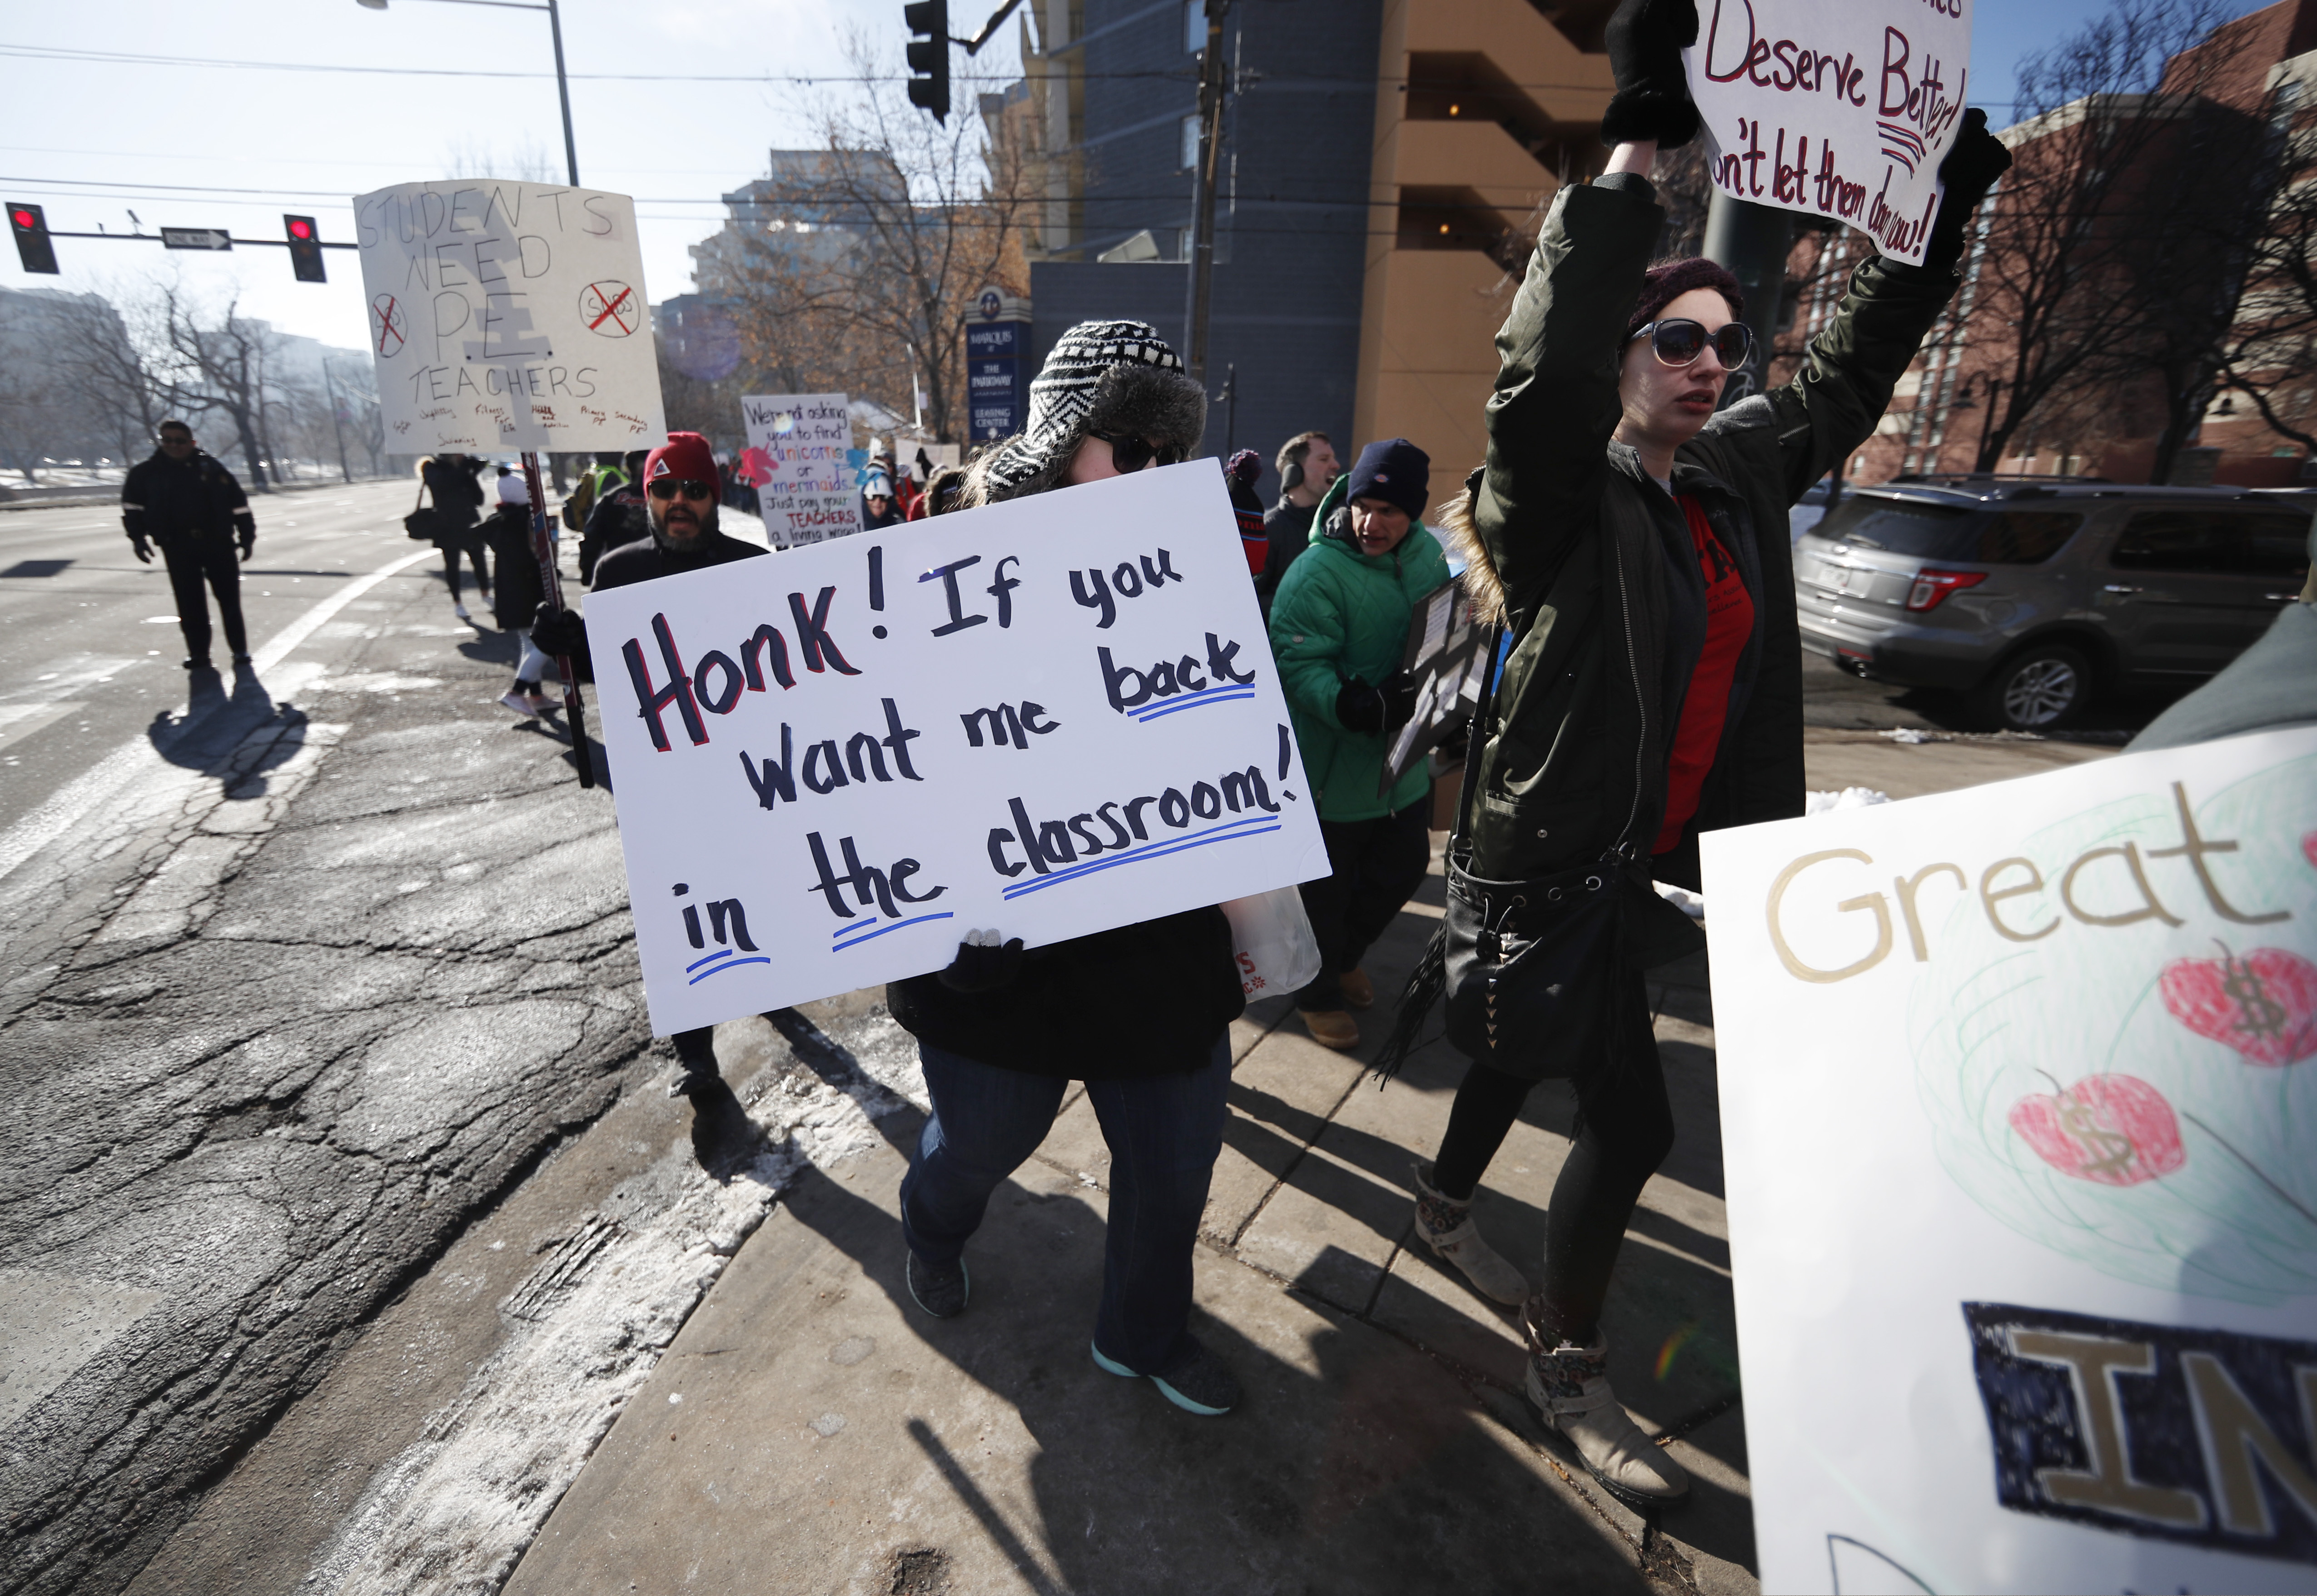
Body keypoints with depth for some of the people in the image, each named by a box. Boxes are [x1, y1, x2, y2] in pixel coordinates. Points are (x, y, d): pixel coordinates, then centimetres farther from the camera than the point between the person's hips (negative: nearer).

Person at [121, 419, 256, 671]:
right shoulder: (147, 472, 6)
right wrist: (138, 538, 5)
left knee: (229, 600, 2)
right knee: (190, 605, 2)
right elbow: (133, 506, 14)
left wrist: (247, 538, 1)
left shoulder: (211, 467, 1)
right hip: (178, 549, 1)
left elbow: (239, 504, 4)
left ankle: (240, 650, 11)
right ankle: (198, 653, 9)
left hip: (218, 544, -1)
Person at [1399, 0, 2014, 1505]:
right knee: (1631, 1120, -1)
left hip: (1667, 855, 7)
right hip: (1555, 854, -7)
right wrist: (1637, 142, -33)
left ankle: (1447, 1197, 50)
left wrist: (1943, 210, 21)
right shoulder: (1570, 496, -14)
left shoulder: (1743, 475, 6)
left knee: (1531, 1044, 24)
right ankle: (1569, 1359, 22)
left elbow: (1849, 373, 21)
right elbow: (1543, 368, -33)